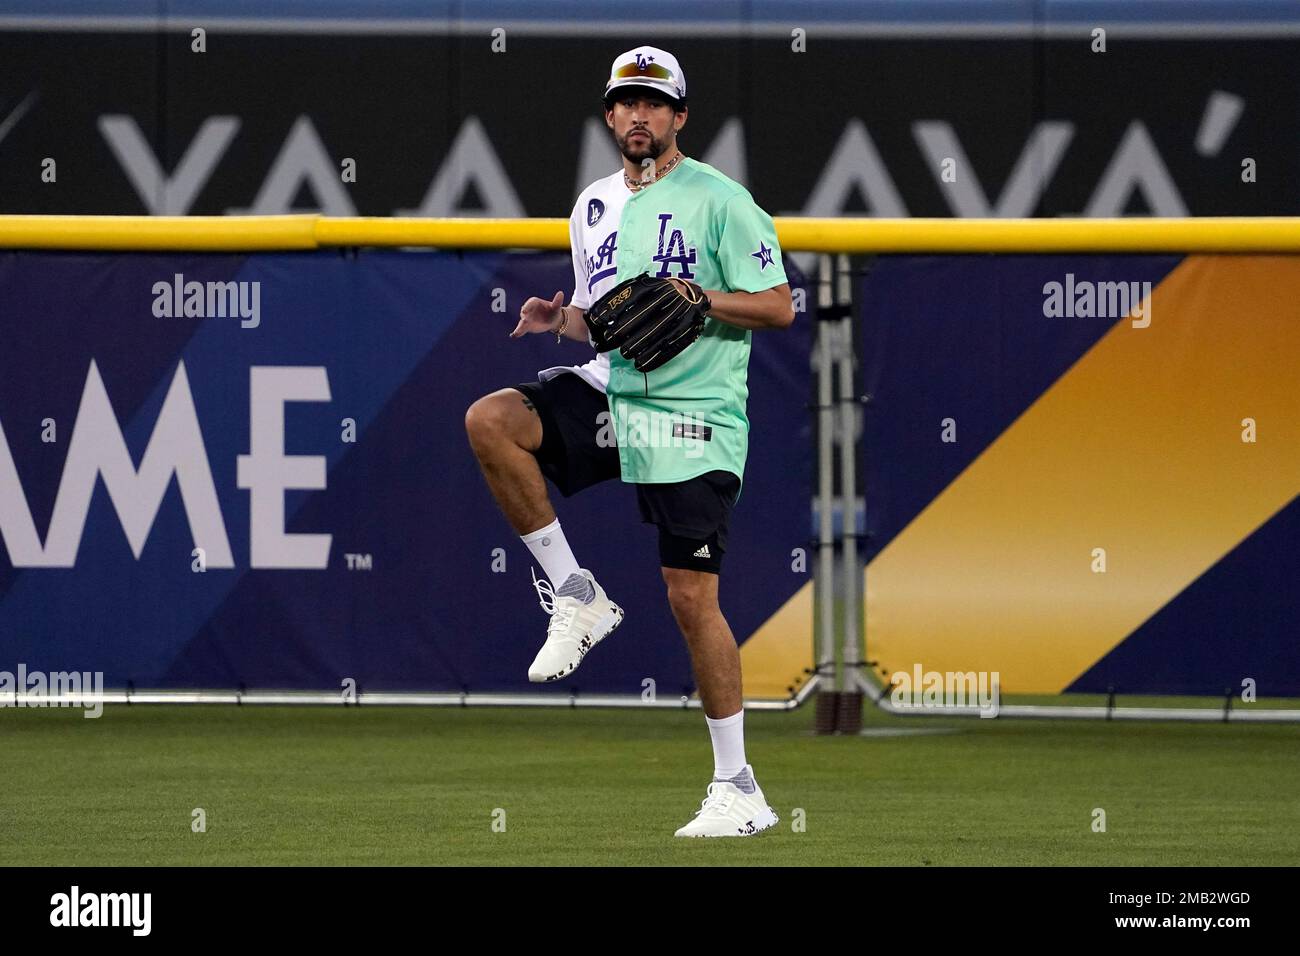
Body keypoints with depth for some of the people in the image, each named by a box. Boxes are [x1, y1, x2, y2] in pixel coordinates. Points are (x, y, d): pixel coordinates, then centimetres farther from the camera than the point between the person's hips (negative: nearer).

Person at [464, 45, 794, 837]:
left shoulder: (720, 200, -5)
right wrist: (563, 318, 3)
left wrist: (691, 299, -20)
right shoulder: (596, 207, 14)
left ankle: (739, 788, 1)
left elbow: (779, 307, -8)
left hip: (693, 417, -6)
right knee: (489, 421, -20)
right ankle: (575, 596, -9)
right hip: (610, 392, 6)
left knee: (692, 596, -8)